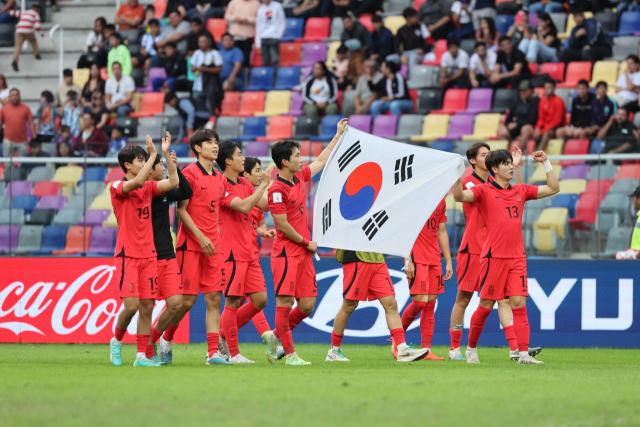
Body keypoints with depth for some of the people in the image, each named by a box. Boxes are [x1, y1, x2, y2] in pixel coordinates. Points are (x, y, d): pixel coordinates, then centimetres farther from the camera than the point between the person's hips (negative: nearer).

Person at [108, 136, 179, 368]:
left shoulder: (148, 188, 12)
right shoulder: (118, 187, -6)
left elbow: (173, 182, 2)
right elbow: (137, 182, -26)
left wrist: (167, 154, -2)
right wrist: (154, 154, -21)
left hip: (148, 255, 6)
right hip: (127, 255, -6)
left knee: (147, 306, 1)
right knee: (131, 305, -13)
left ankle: (141, 356, 4)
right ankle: (117, 341, 14)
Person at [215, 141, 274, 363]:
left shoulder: (245, 184, 15)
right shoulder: (221, 185, -12)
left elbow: (265, 205, 15)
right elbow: (243, 206, -23)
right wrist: (263, 184, -19)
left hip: (249, 252, 8)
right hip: (232, 252, -8)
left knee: (260, 300, 5)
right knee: (233, 302, -4)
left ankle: (223, 335, 19)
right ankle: (233, 353, 3)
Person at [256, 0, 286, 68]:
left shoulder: (277, 6, 3)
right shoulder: (260, 10, 12)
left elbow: (282, 23, 5)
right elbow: (258, 27, 14)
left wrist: (278, 34, -7)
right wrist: (258, 44, 7)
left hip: (274, 38, -3)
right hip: (263, 39, 3)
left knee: (275, 62, -14)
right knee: (266, 63, -1)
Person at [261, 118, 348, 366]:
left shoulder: (299, 178, 11)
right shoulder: (277, 190, -14)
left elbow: (321, 162, 27)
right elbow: (282, 226, -14)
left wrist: (339, 135, 33)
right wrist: (307, 243, -5)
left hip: (303, 252, 8)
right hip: (285, 252, -8)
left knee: (307, 305, 3)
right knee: (285, 301, -7)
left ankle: (275, 336, 22)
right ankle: (290, 354, -5)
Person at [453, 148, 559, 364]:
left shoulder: (520, 191, 14)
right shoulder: (484, 191, -1)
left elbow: (553, 188, 19)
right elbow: (460, 196, -17)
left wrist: (546, 162, 14)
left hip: (517, 257, 4)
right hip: (493, 256, -4)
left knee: (519, 303, -5)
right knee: (486, 305, 2)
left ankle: (524, 354, -9)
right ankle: (471, 348, 20)